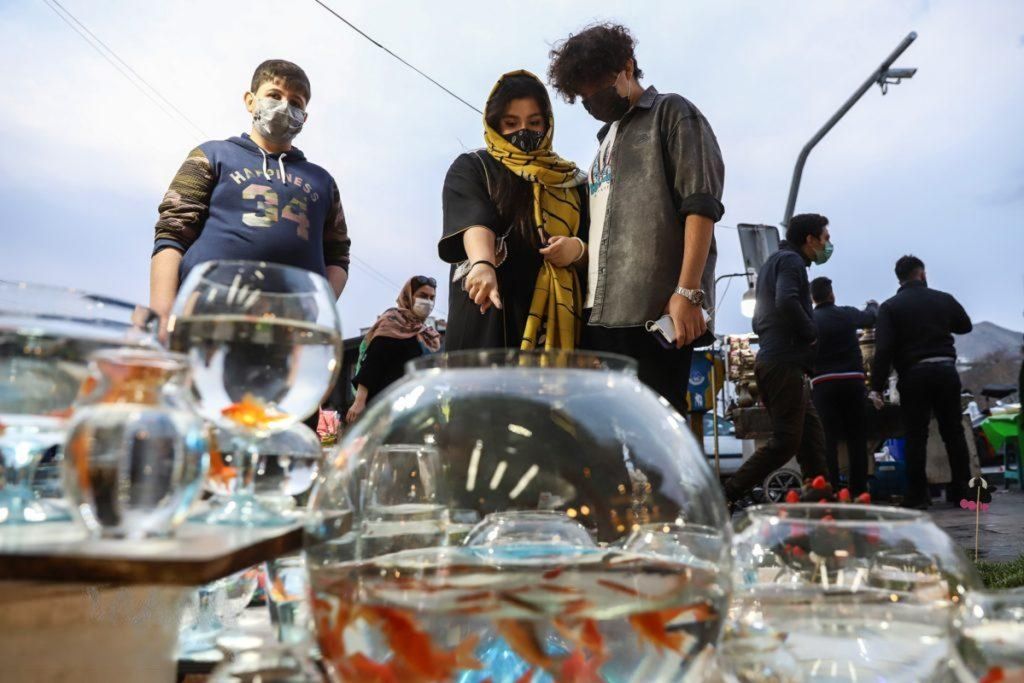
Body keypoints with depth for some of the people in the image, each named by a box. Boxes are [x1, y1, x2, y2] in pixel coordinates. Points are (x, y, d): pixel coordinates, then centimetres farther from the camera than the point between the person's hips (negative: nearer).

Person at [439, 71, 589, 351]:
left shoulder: (571, 179, 19)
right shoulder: (471, 168, 9)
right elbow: (474, 220, -12)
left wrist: (578, 249, -7)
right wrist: (483, 263, -33)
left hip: (555, 314, 3)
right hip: (488, 311, -3)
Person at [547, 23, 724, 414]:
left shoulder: (671, 113, 6)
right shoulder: (607, 140, 28)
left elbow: (700, 204, -7)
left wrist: (688, 291, -17)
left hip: (654, 311, -7)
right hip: (598, 314, 7)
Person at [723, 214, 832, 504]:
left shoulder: (772, 262, 25)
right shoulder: (791, 261, -6)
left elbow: (759, 321, 26)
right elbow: (786, 302, -25)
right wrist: (813, 334, -12)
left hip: (770, 358, 10)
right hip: (786, 362, -10)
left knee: (812, 434, 12)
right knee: (786, 441, -10)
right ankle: (726, 496, -12)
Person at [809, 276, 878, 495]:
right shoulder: (847, 314, 6)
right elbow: (870, 317, 28)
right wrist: (873, 305, 48)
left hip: (823, 384, -1)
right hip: (853, 380, 1)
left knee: (828, 439, -1)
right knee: (857, 438, 7)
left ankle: (831, 490, -5)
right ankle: (859, 489, 8)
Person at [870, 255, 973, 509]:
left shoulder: (890, 307, -2)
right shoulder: (944, 299, 7)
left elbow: (883, 349, -11)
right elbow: (965, 325, 24)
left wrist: (876, 387, -9)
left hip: (914, 374, -2)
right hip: (946, 369, 3)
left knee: (916, 436, 2)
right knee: (953, 432, 12)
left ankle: (917, 496, 2)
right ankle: (961, 491, 18)